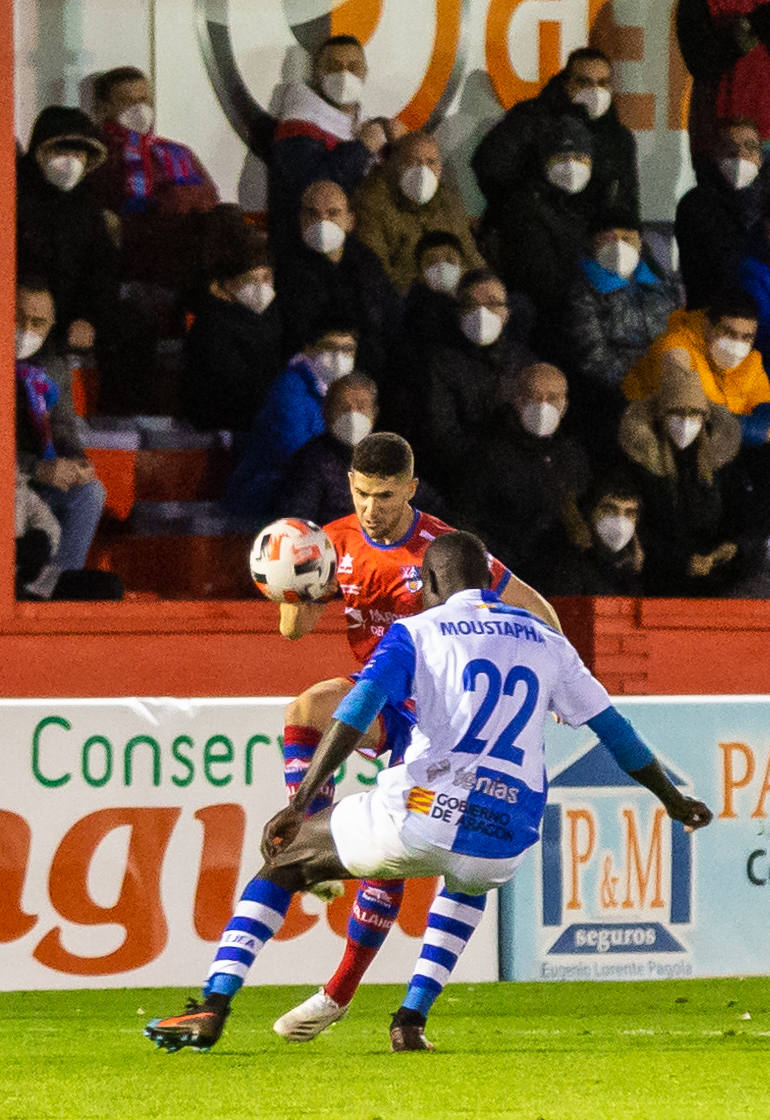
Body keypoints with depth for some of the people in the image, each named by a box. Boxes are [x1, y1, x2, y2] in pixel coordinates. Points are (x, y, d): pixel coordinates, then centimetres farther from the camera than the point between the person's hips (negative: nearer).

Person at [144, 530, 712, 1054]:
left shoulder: (418, 631, 7)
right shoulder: (548, 643, 19)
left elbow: (356, 714, -9)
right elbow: (615, 731, 24)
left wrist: (301, 802, -13)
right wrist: (674, 799, 38)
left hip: (420, 816, -4)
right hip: (503, 846, 4)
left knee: (284, 856, 18)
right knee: (468, 878, 42)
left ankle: (213, 1011, 5)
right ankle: (412, 1020, 24)